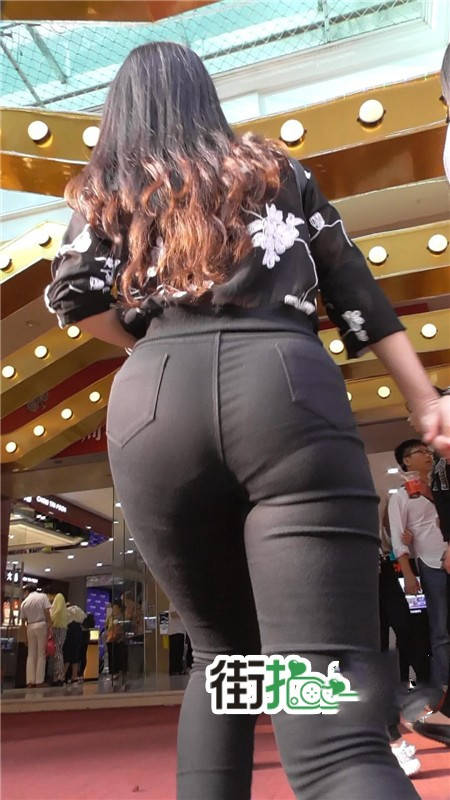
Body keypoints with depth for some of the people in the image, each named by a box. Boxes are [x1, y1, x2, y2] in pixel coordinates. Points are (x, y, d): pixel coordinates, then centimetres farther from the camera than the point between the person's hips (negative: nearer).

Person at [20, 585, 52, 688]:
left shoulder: (24, 602, 8)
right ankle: (39, 681, 0)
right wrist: (50, 627, -5)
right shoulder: (43, 596, 0)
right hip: (42, 625, -3)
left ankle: (30, 681, 8)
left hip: (30, 627, 3)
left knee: (31, 655, 11)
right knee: (41, 654, 1)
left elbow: (23, 620, 12)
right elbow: (47, 613, -8)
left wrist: (24, 636, 23)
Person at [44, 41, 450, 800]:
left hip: (152, 408, 2)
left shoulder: (106, 192, 24)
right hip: (285, 389, -1)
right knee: (334, 720, -7)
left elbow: (72, 295, 7)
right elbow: (357, 291, 20)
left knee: (222, 652, 22)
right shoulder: (275, 167, 26)